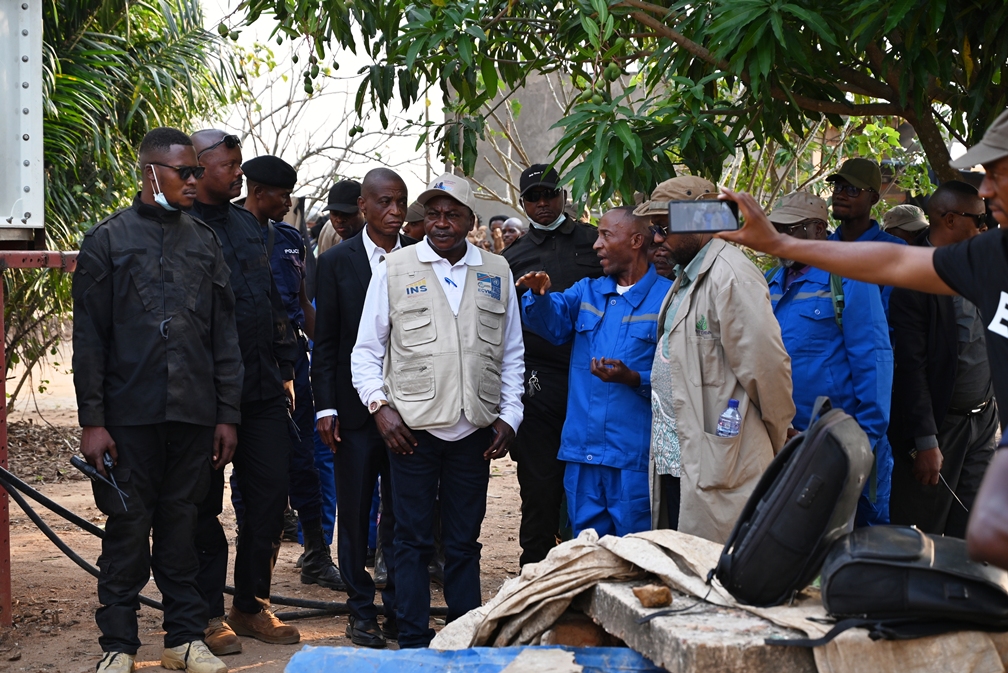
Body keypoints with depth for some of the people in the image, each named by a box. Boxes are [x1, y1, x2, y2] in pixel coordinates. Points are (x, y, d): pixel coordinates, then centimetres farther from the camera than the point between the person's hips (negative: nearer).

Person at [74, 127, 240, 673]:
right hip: (130, 415, -3)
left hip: (193, 414, 3)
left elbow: (224, 335, 12)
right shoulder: (108, 239, 3)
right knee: (127, 529, 1)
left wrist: (227, 415, 7)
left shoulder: (204, 242, 12)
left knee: (181, 525, 8)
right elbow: (88, 338, 0)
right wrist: (92, 421, -6)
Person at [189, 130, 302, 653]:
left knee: (270, 496, 8)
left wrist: (286, 366, 15)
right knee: (205, 506, 4)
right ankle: (209, 614, 14)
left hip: (263, 388, 7)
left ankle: (252, 605, 21)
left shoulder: (246, 223, 16)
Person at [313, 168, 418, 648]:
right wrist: (326, 407, -6)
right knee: (355, 512, 6)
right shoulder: (336, 262, 1)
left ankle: (399, 609, 15)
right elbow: (325, 341, 1)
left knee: (403, 513, 4)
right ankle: (361, 609, 18)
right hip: (355, 406, -1)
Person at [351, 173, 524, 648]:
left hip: (474, 430, 2)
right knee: (413, 540, 3)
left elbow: (511, 354, 14)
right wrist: (379, 405, -7)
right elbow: (366, 350, 5)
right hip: (413, 427, -2)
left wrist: (509, 415, 5)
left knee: (464, 542, 9)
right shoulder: (394, 269, 3)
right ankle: (413, 641, 11)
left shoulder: (496, 273, 9)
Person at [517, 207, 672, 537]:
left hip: (635, 457, -5)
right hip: (582, 450, 6)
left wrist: (634, 379, -23)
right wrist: (540, 294, -23)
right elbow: (552, 321, -4)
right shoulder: (587, 292, 15)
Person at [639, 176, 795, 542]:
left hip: (718, 464, -10)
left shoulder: (731, 276, -16)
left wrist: (776, 439, -7)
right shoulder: (686, 275, 17)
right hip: (674, 456, 10)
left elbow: (766, 364, -17)